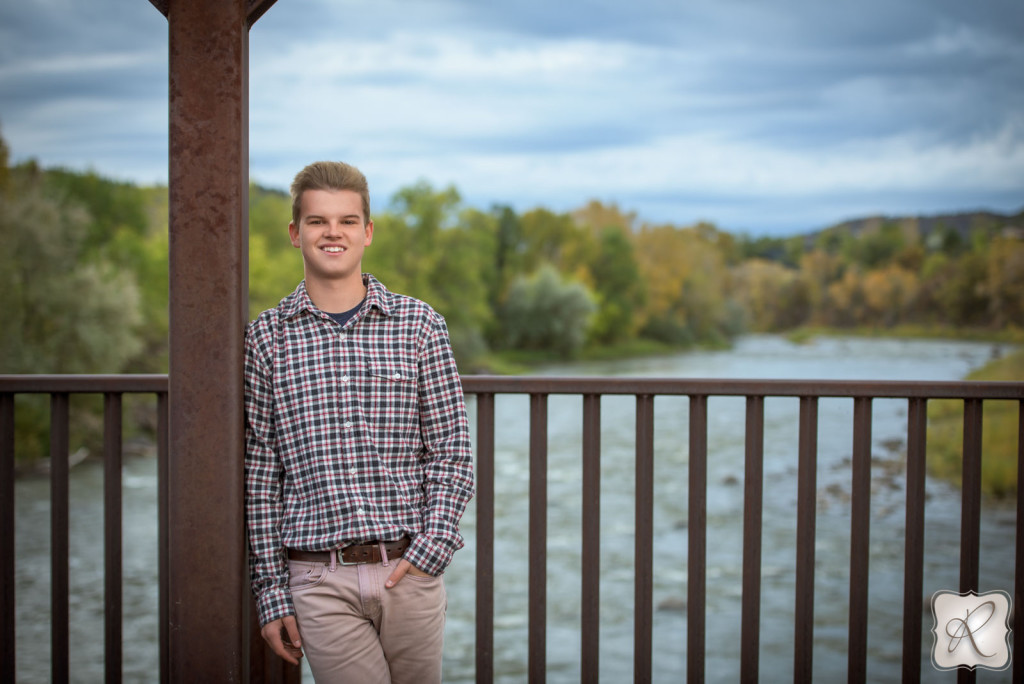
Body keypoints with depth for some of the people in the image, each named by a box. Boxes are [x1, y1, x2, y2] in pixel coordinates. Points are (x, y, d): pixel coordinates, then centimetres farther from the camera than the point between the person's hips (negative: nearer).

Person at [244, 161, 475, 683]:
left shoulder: (419, 326, 4)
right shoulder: (266, 337, 3)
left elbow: (451, 449, 5)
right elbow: (259, 473, 4)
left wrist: (432, 547, -8)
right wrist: (270, 592, 1)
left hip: (409, 573, 1)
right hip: (320, 583, -1)